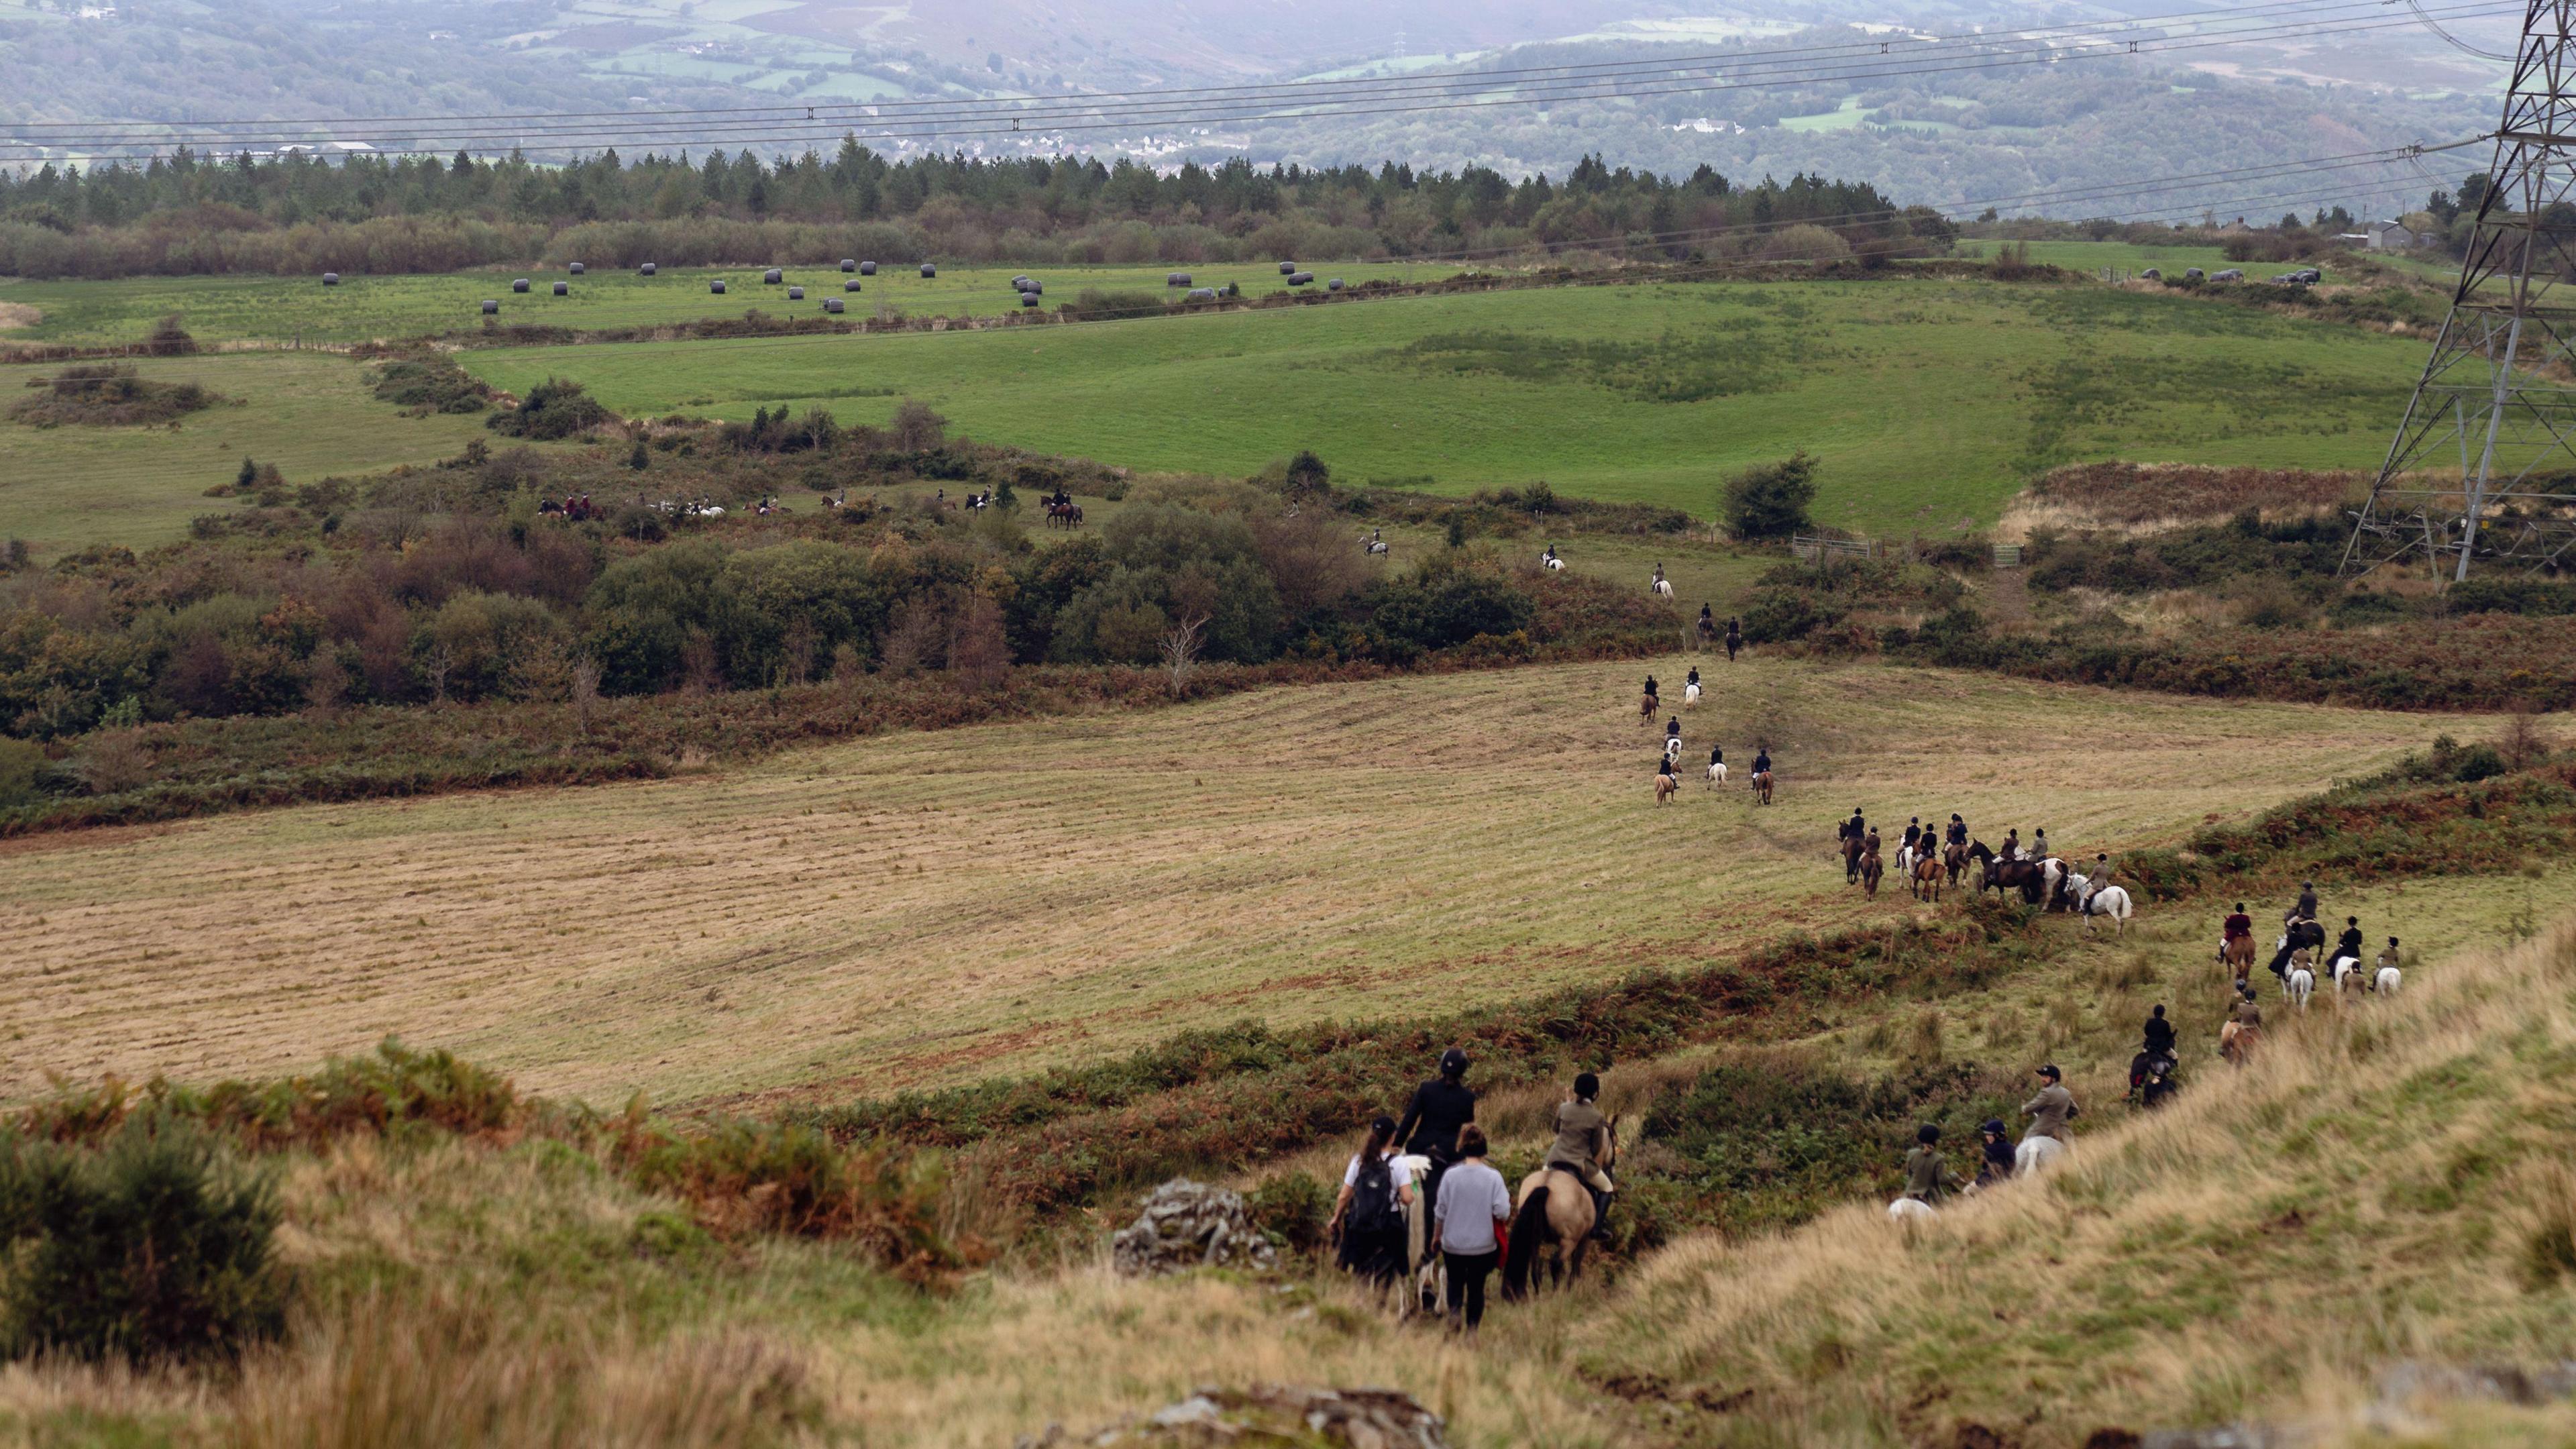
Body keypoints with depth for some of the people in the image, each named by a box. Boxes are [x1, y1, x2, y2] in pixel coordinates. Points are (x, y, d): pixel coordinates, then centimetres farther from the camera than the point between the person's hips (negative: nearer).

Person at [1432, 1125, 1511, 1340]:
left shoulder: (1451, 1175, -9)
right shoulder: (1493, 1177, -12)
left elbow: (1440, 1211, -3)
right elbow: (1502, 1211, -16)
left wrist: (1436, 1235, 12)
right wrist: (1505, 1220, 8)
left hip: (1453, 1243, 0)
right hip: (1483, 1245, 0)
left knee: (1455, 1281, 21)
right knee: (1477, 1286, 17)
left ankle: (1454, 1311, -6)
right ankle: (1472, 1328, 16)